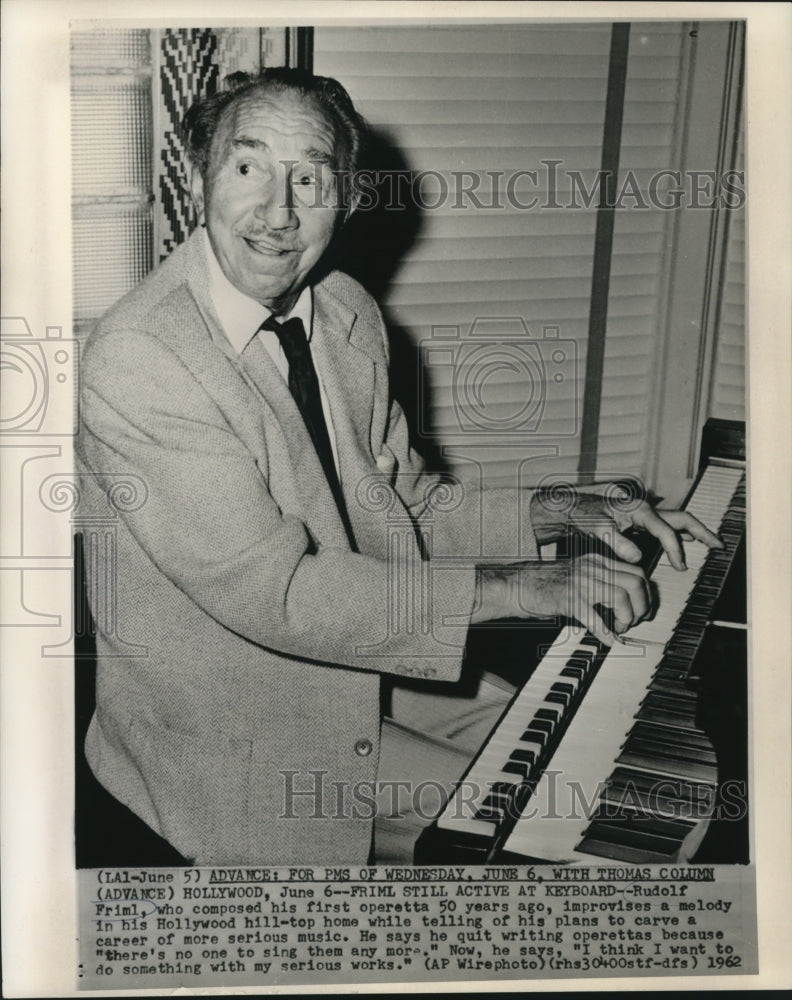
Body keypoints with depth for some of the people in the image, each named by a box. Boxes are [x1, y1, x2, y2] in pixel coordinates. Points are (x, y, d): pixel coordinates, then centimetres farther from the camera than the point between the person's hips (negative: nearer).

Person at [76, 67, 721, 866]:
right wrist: (516, 586, -26)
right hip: (228, 736, -7)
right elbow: (274, 593, -27)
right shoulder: (135, 358, -24)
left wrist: (561, 516, -5)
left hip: (369, 659, 7)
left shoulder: (348, 314, 2)